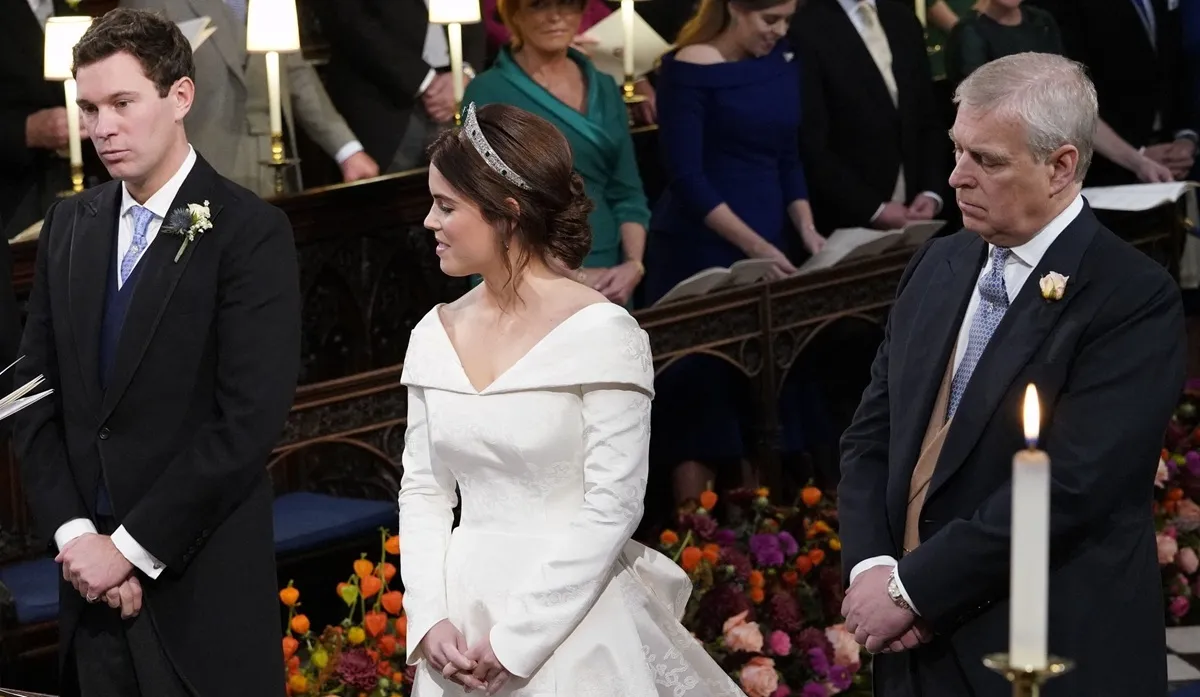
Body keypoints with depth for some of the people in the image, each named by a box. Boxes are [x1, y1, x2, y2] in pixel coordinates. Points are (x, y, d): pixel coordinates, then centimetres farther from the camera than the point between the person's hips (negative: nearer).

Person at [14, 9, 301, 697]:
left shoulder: (250, 232, -9)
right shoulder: (70, 225, 10)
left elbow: (247, 420, -15)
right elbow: (39, 399, 9)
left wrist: (131, 549, -14)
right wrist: (74, 533, -5)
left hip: (203, 588, -5)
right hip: (92, 581, 5)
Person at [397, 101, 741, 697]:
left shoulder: (602, 334, -12)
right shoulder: (436, 334, 5)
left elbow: (612, 507, -14)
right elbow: (422, 490, 7)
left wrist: (516, 639, -16)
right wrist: (431, 620, -6)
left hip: (569, 621, -5)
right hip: (461, 611, 5)